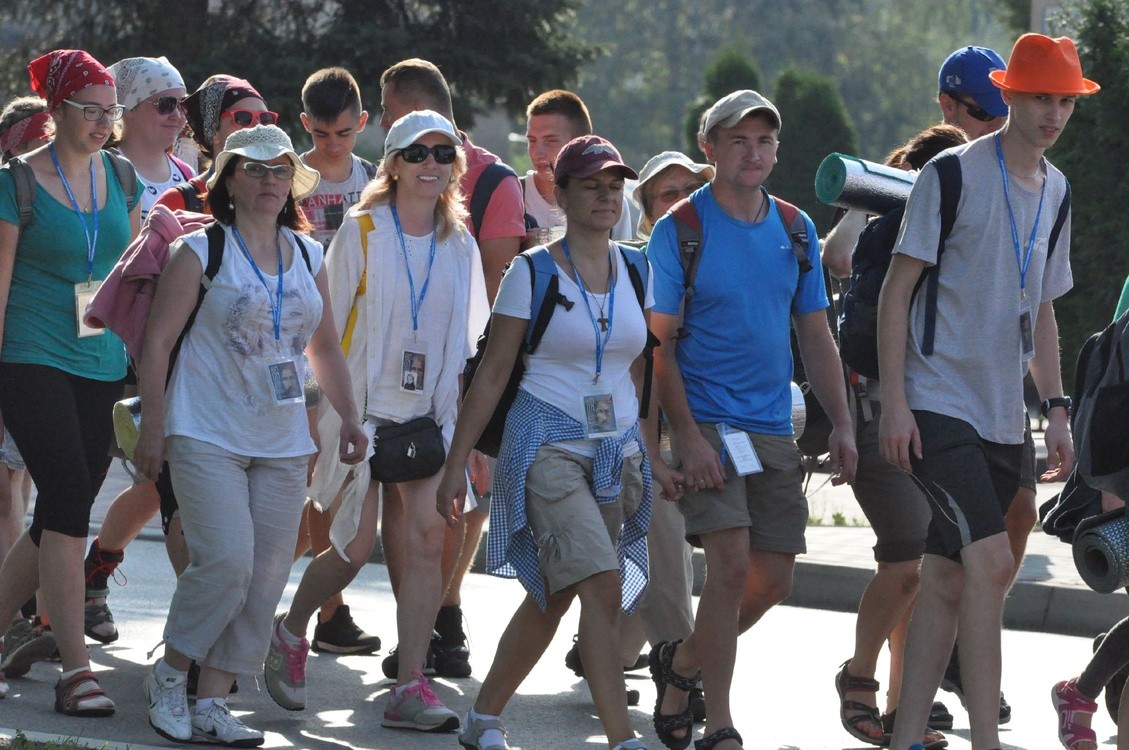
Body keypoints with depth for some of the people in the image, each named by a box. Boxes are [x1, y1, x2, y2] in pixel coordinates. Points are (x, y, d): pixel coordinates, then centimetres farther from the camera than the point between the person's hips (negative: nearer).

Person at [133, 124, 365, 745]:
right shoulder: (200, 252, -3)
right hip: (206, 434, -5)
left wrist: (348, 417, 15)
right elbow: (157, 340, -4)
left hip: (283, 442, 5)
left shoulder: (307, 257, 12)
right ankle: (169, 676, 4)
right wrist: (153, 427, -9)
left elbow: (325, 348, 23)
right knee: (225, 562, -17)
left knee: (265, 578, 0)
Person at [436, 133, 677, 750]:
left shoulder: (634, 271, 9)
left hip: (617, 450, 5)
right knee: (603, 585, -20)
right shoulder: (532, 274, -5)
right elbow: (492, 374, -3)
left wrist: (651, 456, 14)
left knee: (552, 598, 10)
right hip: (548, 445, -5)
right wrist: (455, 464, -5)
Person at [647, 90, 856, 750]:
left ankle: (682, 663, 30)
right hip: (707, 422, -6)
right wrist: (687, 435, -16)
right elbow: (659, 344, -7)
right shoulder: (679, 231, -5)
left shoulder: (795, 231, 10)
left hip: (774, 429, 6)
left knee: (774, 578, 5)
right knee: (731, 563, -17)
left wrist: (842, 424, 6)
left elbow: (816, 335, 15)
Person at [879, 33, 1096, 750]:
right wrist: (893, 402, -13)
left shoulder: (1055, 190, 13)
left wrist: (1057, 408, 16)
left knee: (949, 578, 9)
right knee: (992, 560, -19)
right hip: (939, 405, -7)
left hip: (1004, 417, 7)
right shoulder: (954, 175, -8)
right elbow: (897, 288, -8)